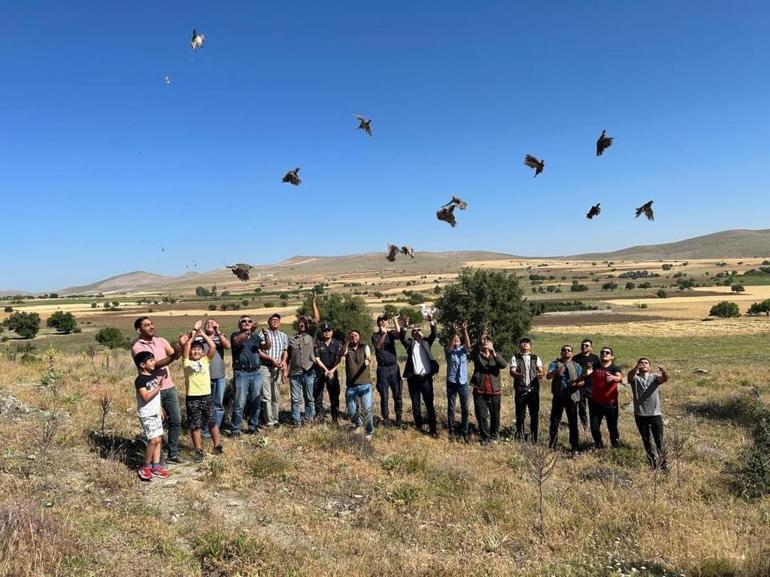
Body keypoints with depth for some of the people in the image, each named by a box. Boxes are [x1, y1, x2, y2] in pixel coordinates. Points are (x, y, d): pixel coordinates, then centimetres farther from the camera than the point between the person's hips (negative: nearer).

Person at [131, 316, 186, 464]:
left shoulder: (161, 341, 6)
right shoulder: (137, 347, -11)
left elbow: (174, 354, -8)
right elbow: (155, 364, -23)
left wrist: (182, 346, -30)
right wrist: (173, 357, -39)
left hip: (169, 387, 6)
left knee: (176, 421, 8)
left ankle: (173, 454, 20)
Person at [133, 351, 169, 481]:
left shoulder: (153, 375, 10)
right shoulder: (140, 379, -15)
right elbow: (146, 397, -23)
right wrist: (158, 387, -25)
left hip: (155, 413, 8)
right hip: (146, 415, -8)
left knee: (158, 439, 7)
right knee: (154, 440, -13)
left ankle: (156, 466, 14)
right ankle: (145, 467, 1)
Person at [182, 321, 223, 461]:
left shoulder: (206, 360, 5)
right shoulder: (186, 362, 0)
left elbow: (213, 347, -8)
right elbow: (185, 346, -14)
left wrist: (202, 334, -7)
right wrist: (193, 333, -12)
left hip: (207, 396, 2)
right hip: (192, 398, -2)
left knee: (212, 423, 12)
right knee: (195, 426, 6)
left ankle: (217, 446, 27)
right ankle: (199, 451, 18)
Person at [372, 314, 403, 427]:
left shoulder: (391, 333, 10)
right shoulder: (375, 336, 4)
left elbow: (399, 335, -13)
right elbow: (377, 346, -17)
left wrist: (395, 321, -15)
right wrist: (383, 334, -30)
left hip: (394, 367, 2)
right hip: (382, 369, -2)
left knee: (397, 395, 2)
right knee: (384, 397, 2)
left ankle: (398, 418, 10)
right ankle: (385, 419, 11)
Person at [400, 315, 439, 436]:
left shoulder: (426, 342, 11)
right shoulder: (409, 343, 7)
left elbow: (434, 334, -2)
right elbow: (402, 338, -10)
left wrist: (431, 322, -17)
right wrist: (404, 327, -25)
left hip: (426, 378, 0)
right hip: (413, 378, 0)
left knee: (429, 404, 1)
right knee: (415, 404, 10)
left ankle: (433, 429, 3)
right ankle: (418, 426, 24)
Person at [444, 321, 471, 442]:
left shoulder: (463, 350, 7)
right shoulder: (449, 351, 2)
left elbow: (468, 343, -14)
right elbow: (450, 345, -20)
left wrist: (465, 330, -29)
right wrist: (455, 333, -35)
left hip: (463, 382, 1)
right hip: (451, 382, -1)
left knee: (464, 408, 3)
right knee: (450, 408, 4)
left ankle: (465, 432, 9)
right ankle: (452, 431, 12)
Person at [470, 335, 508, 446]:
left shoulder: (497, 355, 6)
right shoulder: (477, 355, 4)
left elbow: (504, 365, -14)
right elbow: (474, 354, -21)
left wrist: (494, 355, -29)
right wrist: (480, 347, -38)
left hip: (494, 390, 1)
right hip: (479, 391, -1)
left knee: (495, 415, 11)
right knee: (481, 415, 0)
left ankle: (494, 435, 29)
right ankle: (485, 437, 12)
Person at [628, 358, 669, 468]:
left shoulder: (654, 377, 3)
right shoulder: (635, 378, 1)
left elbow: (664, 378, -20)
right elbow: (630, 376, -23)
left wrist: (664, 372, -45)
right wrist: (635, 368, -47)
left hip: (655, 414, -1)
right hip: (640, 415, 1)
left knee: (659, 441, -1)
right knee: (646, 441, 12)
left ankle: (663, 464, 8)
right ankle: (652, 462, 26)